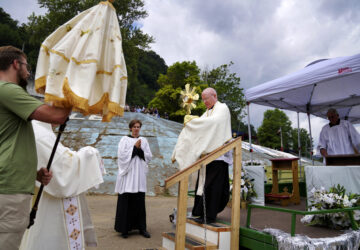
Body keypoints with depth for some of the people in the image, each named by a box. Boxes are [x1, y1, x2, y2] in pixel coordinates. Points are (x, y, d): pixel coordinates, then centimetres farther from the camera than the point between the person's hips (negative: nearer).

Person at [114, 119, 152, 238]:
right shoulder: (124, 139, 2)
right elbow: (121, 155, -8)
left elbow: (149, 157, 7)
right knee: (126, 200, -2)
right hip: (127, 174, -2)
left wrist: (140, 149, -9)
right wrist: (134, 147, -10)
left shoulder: (144, 140, 11)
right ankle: (124, 228, 9)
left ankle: (141, 227, 14)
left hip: (139, 174, 3)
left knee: (140, 200, 4)